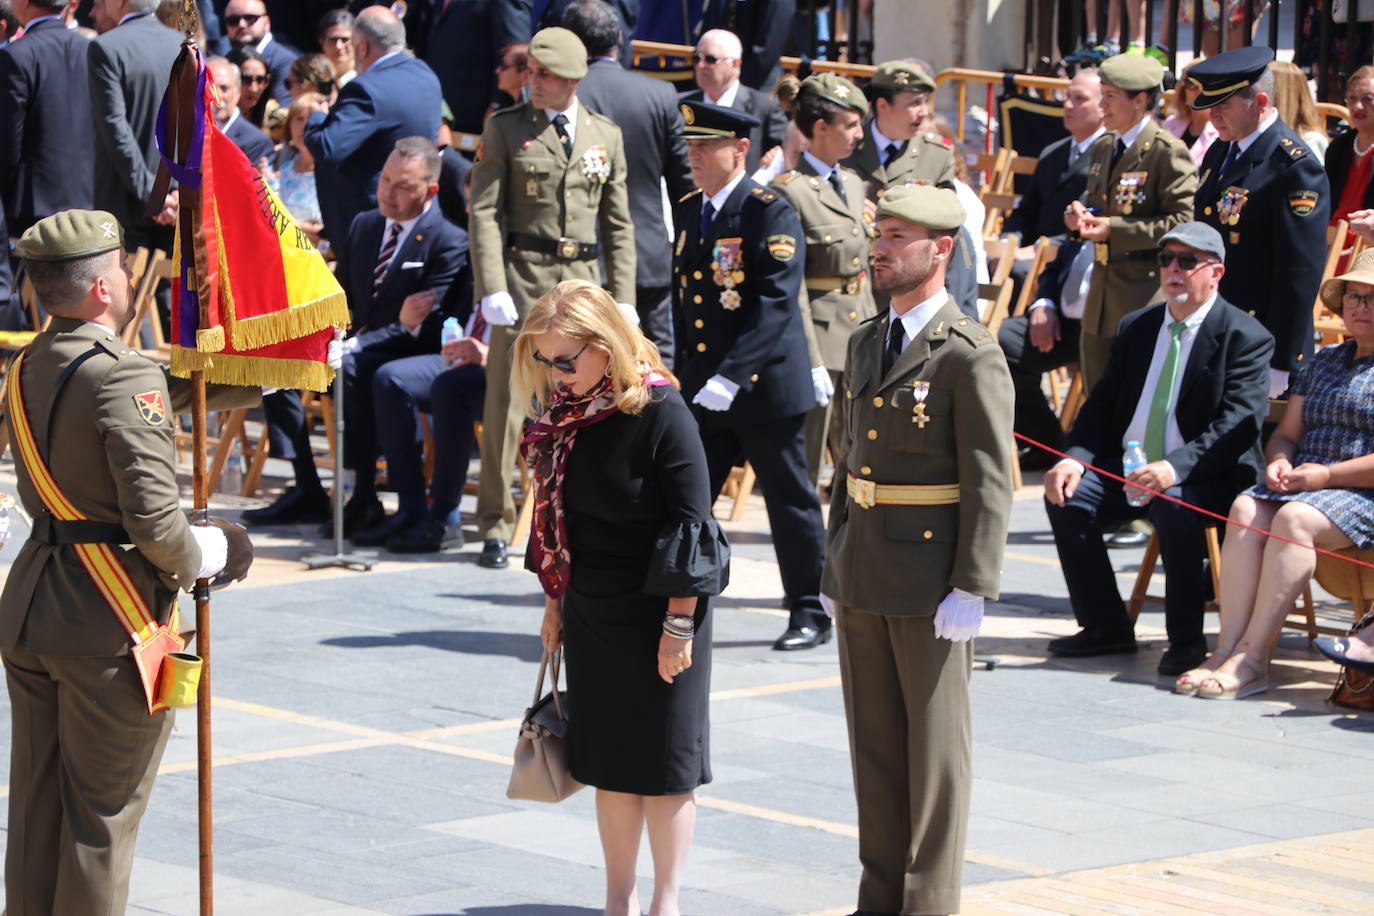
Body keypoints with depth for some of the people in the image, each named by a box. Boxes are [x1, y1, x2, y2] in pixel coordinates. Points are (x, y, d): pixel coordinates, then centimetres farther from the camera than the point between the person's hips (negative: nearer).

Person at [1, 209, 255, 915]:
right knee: (104, 811, 3)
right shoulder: (124, 379, -19)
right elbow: (155, 522, -23)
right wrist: (217, 551, -5)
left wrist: (239, 385, 22)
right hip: (110, 619, -8)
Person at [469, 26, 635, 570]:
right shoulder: (505, 129, 2)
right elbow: (484, 212, -3)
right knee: (507, 400, -4)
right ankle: (496, 526, 1)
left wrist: (623, 298, 5)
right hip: (522, 276, -3)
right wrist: (492, 288, -13)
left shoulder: (606, 136, 11)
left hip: (582, 280, 3)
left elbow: (618, 224, 12)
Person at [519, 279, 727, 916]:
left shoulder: (660, 412, -17)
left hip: (655, 614, -6)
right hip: (591, 613, 6)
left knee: (663, 763, 2)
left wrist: (679, 622, -16)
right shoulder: (562, 411, 3)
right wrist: (555, 602, 14)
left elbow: (689, 522, -16)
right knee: (609, 764, 11)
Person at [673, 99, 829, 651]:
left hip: (765, 384, -6)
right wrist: (685, 376, 14)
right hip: (702, 391, 6)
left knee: (790, 502, 4)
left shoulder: (770, 212, -12)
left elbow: (776, 304, -20)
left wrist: (731, 376, -27)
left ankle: (810, 614, 14)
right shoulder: (687, 212, 12)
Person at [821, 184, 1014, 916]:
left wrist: (971, 588, -18)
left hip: (931, 579, -7)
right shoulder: (866, 344, 12)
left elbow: (990, 482, -14)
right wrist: (835, 567, 16)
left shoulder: (970, 356, -12)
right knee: (873, 739, 12)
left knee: (935, 744, 1)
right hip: (862, 574, 7)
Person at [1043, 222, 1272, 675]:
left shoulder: (1245, 337, -8)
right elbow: (1101, 403, 11)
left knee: (1173, 503, -36)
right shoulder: (1136, 328, 12)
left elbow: (1238, 425, -19)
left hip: (1209, 479, -6)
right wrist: (1076, 458, -11)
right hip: (1128, 467, 6)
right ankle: (1105, 628, -5)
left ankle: (1186, 638, -21)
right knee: (1068, 497, -17)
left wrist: (1175, 468, -34)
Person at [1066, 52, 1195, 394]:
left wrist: (1116, 230, -20)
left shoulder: (1167, 152, -13)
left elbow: (1183, 222, -18)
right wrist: (1080, 213, 2)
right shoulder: (1103, 148, 13)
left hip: (1146, 296, -8)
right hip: (1101, 296, 8)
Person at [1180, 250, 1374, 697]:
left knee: (1294, 518, -33)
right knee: (1246, 509, -24)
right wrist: (1279, 461, -2)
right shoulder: (1323, 361, 23)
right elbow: (1287, 432, 22)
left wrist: (1327, 475, -17)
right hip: (1304, 483, 7)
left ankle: (1252, 659, -36)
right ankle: (1227, 649, -34)